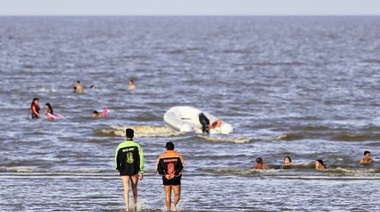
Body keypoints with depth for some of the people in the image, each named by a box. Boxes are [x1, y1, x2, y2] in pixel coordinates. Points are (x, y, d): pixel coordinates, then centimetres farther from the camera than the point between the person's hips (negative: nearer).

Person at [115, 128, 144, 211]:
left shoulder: (120, 146, -5)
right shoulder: (136, 146, -6)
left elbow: (117, 158, 6)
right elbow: (141, 158, -10)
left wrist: (118, 167, 26)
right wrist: (141, 171, -7)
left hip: (124, 170, -1)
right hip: (134, 170, 1)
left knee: (126, 189, -4)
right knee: (134, 188, 19)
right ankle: (135, 204, 29)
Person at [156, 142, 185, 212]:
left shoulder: (161, 157, 4)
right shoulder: (178, 156, 2)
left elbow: (158, 168, -3)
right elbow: (181, 167, -9)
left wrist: (165, 174, -8)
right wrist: (175, 174, -12)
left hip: (166, 179, 1)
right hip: (176, 179, -1)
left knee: (167, 195, 10)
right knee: (177, 195, 4)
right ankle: (174, 204, -24)